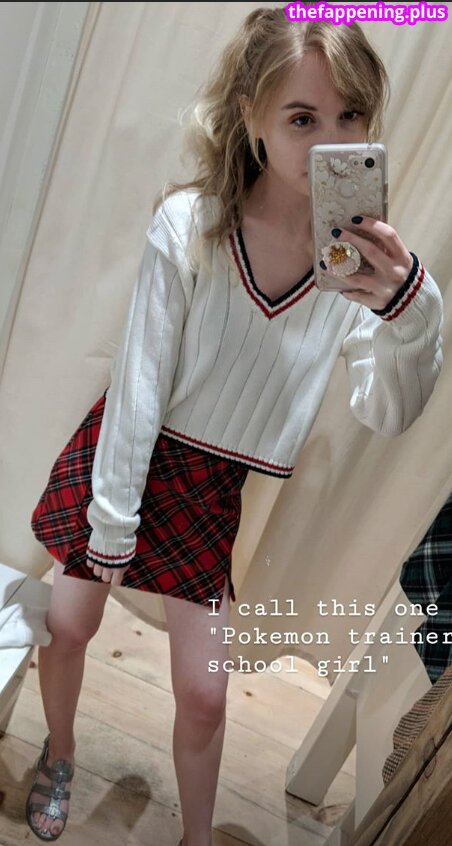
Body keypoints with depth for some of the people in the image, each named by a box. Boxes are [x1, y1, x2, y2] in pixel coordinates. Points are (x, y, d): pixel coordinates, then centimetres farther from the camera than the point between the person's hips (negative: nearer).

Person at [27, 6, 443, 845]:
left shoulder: (368, 251, -14)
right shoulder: (189, 223, -20)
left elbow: (387, 414, -22)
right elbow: (141, 379, -15)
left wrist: (410, 310, -42)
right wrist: (113, 520, -9)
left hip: (227, 486, 1)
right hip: (129, 453, 0)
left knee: (204, 691, 8)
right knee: (68, 625, 15)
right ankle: (59, 754, 50)